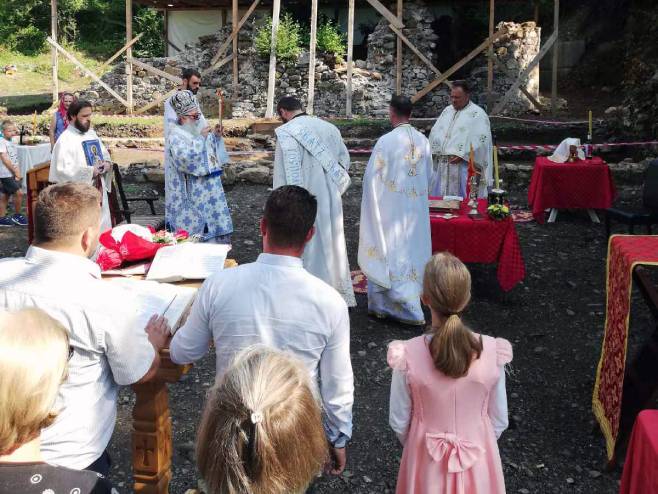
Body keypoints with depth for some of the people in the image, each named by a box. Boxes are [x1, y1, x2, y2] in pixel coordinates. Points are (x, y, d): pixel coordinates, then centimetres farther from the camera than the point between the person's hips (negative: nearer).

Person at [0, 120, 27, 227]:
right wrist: (15, 171, -15)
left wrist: (18, 172, 0)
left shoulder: (11, 143, 13)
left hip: (13, 174, 8)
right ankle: (17, 216, 1)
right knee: (19, 193, -12)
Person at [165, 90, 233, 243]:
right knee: (195, 231, -4)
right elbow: (185, 158, -26)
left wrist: (216, 136, 6)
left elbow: (214, 151, 24)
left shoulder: (199, 129, 12)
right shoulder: (175, 135, -11)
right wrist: (201, 138, -21)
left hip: (209, 188, 8)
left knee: (214, 224, 11)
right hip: (192, 192, -8)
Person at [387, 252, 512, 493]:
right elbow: (499, 421, -8)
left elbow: (399, 422, -11)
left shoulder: (408, 356, -24)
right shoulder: (492, 352, -21)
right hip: (478, 457, 1)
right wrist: (480, 445, 12)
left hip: (427, 458, -1)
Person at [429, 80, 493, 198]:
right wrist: (435, 149, 0)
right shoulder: (447, 111, 16)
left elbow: (481, 140, -14)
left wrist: (462, 155, -19)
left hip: (463, 166, -6)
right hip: (441, 165, 7)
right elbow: (435, 132, 18)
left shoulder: (478, 114, -5)